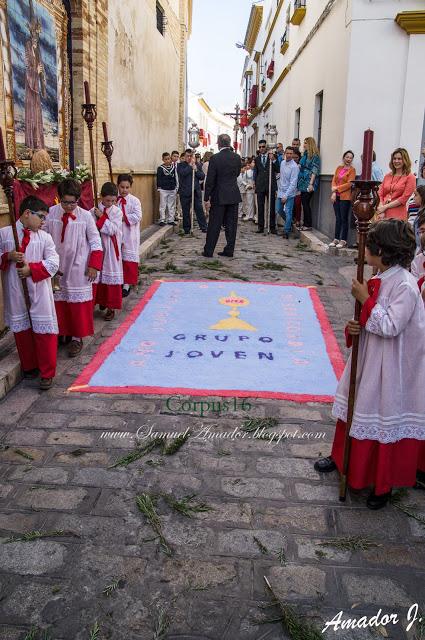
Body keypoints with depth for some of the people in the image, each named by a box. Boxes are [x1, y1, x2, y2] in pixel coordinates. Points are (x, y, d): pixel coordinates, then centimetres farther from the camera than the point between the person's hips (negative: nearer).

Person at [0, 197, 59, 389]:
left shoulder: (44, 237, 0)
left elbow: (53, 262, -6)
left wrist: (31, 269, -16)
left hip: (39, 291, 0)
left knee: (44, 331, 0)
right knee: (21, 329, 12)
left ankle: (47, 373, 10)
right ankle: (29, 366, 30)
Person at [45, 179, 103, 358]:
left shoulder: (85, 216, -10)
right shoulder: (51, 213, -7)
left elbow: (95, 242, -4)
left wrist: (94, 265, -6)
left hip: (78, 269, -2)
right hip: (57, 267, 2)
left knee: (78, 303, 5)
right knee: (59, 302, 11)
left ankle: (77, 338, 18)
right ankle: (64, 333, 29)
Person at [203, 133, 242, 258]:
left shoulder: (215, 158, -11)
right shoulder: (237, 157, 2)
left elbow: (210, 180, -11)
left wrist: (207, 198, -6)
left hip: (219, 197, -4)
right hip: (234, 196, 4)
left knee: (214, 225, 1)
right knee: (231, 224, 8)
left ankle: (208, 251, 7)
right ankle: (229, 250, 11)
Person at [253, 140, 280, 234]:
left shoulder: (273, 157, 4)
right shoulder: (257, 159, 12)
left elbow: (278, 170, -3)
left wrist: (273, 160, -14)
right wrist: (255, 184, 13)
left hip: (271, 185, -2)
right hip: (260, 186, 3)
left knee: (272, 207, 0)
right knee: (260, 207, 4)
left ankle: (272, 227, 5)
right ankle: (261, 227, 11)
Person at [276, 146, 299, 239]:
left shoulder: (294, 167, -16)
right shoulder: (282, 163, 5)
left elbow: (293, 183, -19)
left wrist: (286, 196, -22)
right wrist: (278, 189, 15)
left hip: (289, 194, -7)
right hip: (280, 192, 7)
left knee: (288, 212, -7)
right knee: (279, 210, 16)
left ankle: (286, 231, 4)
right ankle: (289, 223, 36)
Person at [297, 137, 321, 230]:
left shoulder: (315, 156, -7)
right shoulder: (305, 154, 16)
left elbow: (314, 171, -13)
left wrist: (311, 184, -19)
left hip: (309, 183, -7)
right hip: (303, 182, 7)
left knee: (305, 203, -8)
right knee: (304, 202, 6)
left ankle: (308, 225, -1)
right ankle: (306, 223, 11)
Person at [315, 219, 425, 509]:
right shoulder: (380, 280, 3)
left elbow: (390, 326, -26)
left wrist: (365, 299, -22)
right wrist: (355, 327, -7)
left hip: (392, 365, -8)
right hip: (369, 356, 8)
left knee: (386, 416, 5)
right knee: (357, 407, 21)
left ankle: (384, 482, 23)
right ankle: (344, 457, 42)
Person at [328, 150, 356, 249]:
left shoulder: (352, 170, -2)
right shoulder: (339, 168, 13)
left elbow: (349, 184, -10)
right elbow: (334, 180, 7)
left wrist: (337, 188, -9)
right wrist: (334, 193, -7)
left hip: (345, 197, -5)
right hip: (336, 196, 5)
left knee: (344, 219, -2)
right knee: (338, 218, 9)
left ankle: (343, 240, 1)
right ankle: (336, 239, 14)